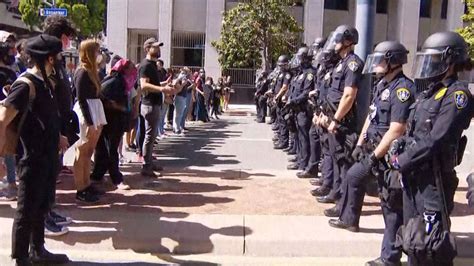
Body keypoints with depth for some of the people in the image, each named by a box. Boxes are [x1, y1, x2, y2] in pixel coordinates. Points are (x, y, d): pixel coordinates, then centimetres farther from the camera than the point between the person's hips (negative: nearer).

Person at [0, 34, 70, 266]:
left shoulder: (44, 82, 8)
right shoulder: (26, 85, -19)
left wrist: (56, 137, 16)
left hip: (48, 158, 9)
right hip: (33, 161, -9)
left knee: (41, 208, 21)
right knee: (26, 212, 6)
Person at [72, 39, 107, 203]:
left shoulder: (91, 71, 12)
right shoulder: (82, 73, -13)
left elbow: (95, 94, 11)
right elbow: (81, 99, -18)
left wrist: (95, 121, 8)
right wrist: (89, 122, -21)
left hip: (94, 112, 9)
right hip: (85, 114, -9)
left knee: (89, 152, 14)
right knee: (82, 153, -2)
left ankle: (87, 185, 23)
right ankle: (80, 191, 5)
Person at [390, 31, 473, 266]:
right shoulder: (430, 92, 13)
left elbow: (436, 140, -21)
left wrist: (402, 161, -14)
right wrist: (398, 149, 1)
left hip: (433, 180, -8)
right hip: (413, 176, 9)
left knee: (433, 242, -1)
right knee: (412, 236, 18)